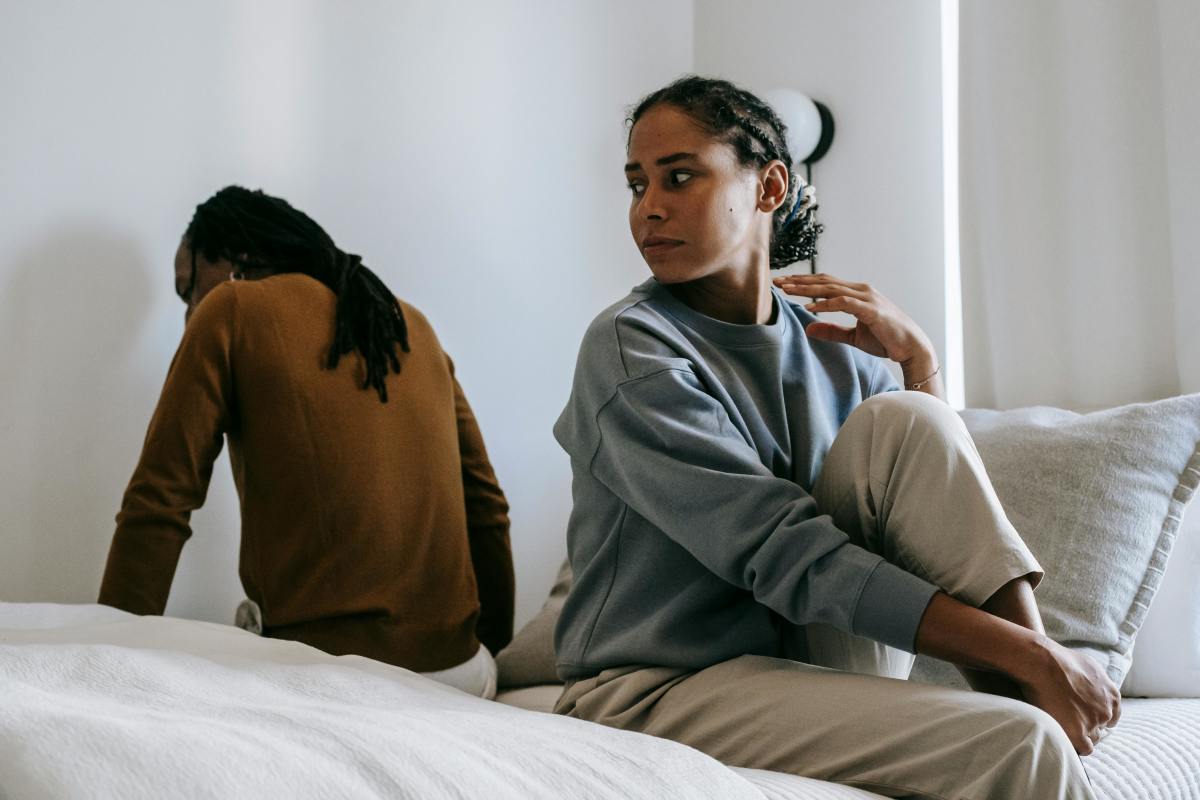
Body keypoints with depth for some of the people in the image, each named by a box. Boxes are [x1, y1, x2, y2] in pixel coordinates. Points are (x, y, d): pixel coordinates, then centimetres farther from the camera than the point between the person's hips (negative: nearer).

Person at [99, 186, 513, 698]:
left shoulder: (230, 310, 3)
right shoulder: (411, 325, 17)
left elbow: (158, 502, -3)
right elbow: (485, 506, 17)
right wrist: (492, 651, 24)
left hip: (328, 663, -6)